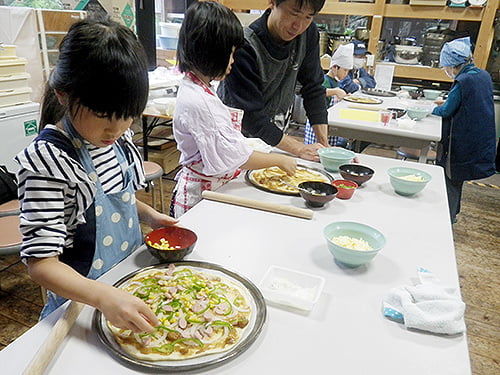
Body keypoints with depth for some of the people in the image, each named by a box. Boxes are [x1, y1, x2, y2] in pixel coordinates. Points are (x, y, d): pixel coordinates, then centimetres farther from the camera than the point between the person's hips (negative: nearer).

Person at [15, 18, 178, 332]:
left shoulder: (118, 136, -6)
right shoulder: (48, 161, -27)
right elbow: (41, 264, -28)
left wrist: (147, 213, -6)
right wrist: (104, 297, -42)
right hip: (82, 303, -6)